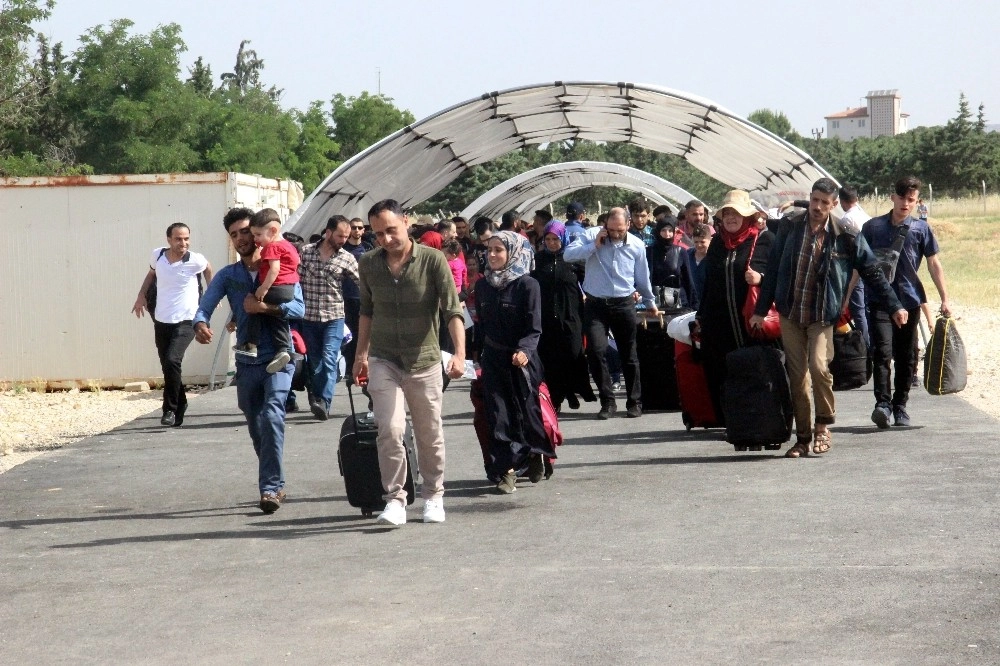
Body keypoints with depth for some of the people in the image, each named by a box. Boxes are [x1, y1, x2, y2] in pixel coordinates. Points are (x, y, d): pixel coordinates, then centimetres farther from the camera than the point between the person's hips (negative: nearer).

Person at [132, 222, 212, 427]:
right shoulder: (157, 256, -4)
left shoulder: (195, 261, -13)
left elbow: (208, 268, 12)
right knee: (168, 367, 11)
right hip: (161, 321, 4)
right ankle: (180, 405, 30)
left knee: (172, 360, -24)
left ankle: (170, 409, -15)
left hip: (185, 322, -4)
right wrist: (141, 295, 8)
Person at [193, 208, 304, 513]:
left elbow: (299, 307, -10)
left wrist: (264, 307, -22)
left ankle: (270, 487, -22)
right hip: (247, 362, 4)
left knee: (272, 416, -22)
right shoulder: (227, 276, 8)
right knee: (256, 428, 12)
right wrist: (200, 324, -28)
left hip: (278, 358, -4)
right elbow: (204, 306, -5)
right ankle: (274, 485, 27)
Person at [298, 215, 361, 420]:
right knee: (314, 362, 8)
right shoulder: (306, 252, 2)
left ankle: (324, 403, -24)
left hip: (334, 317, -2)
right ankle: (317, 401, 19)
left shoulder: (347, 258, 0)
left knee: (329, 359, -17)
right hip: (309, 317, 2)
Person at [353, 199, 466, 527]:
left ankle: (433, 496, 27)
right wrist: (361, 353, 15)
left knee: (430, 434, 9)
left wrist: (459, 353, -26)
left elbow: (453, 309, -14)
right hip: (383, 361, 1)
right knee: (390, 430, -12)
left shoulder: (433, 260, -10)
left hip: (424, 361, -1)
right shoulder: (368, 265, 1)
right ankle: (395, 499, -3)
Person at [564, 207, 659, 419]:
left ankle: (635, 402, 20)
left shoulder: (637, 246, 1)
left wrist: (650, 303, 22)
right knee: (595, 351, -13)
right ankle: (607, 402, -3)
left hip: (624, 304, 1)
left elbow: (642, 278, 14)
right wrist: (595, 245, -19)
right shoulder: (591, 236, -4)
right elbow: (568, 254, -15)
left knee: (629, 356, 7)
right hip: (596, 304, -1)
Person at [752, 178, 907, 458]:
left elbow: (872, 272, 3)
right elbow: (773, 268, 10)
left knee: (819, 366, -21)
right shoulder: (789, 227, 3)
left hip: (822, 316, -3)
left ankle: (823, 426, -1)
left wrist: (894, 306, 2)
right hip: (790, 314, 3)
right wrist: (761, 310, 11)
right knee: (797, 376, 3)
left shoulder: (845, 235, -3)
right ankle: (802, 437, 13)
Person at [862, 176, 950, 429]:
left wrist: (944, 299, 0)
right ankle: (882, 402, -19)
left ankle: (900, 406, 18)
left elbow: (934, 264, 6)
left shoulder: (921, 228, 5)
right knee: (882, 351, -16)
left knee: (905, 357, 6)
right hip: (879, 301, -1)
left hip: (909, 301, 1)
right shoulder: (873, 227, 5)